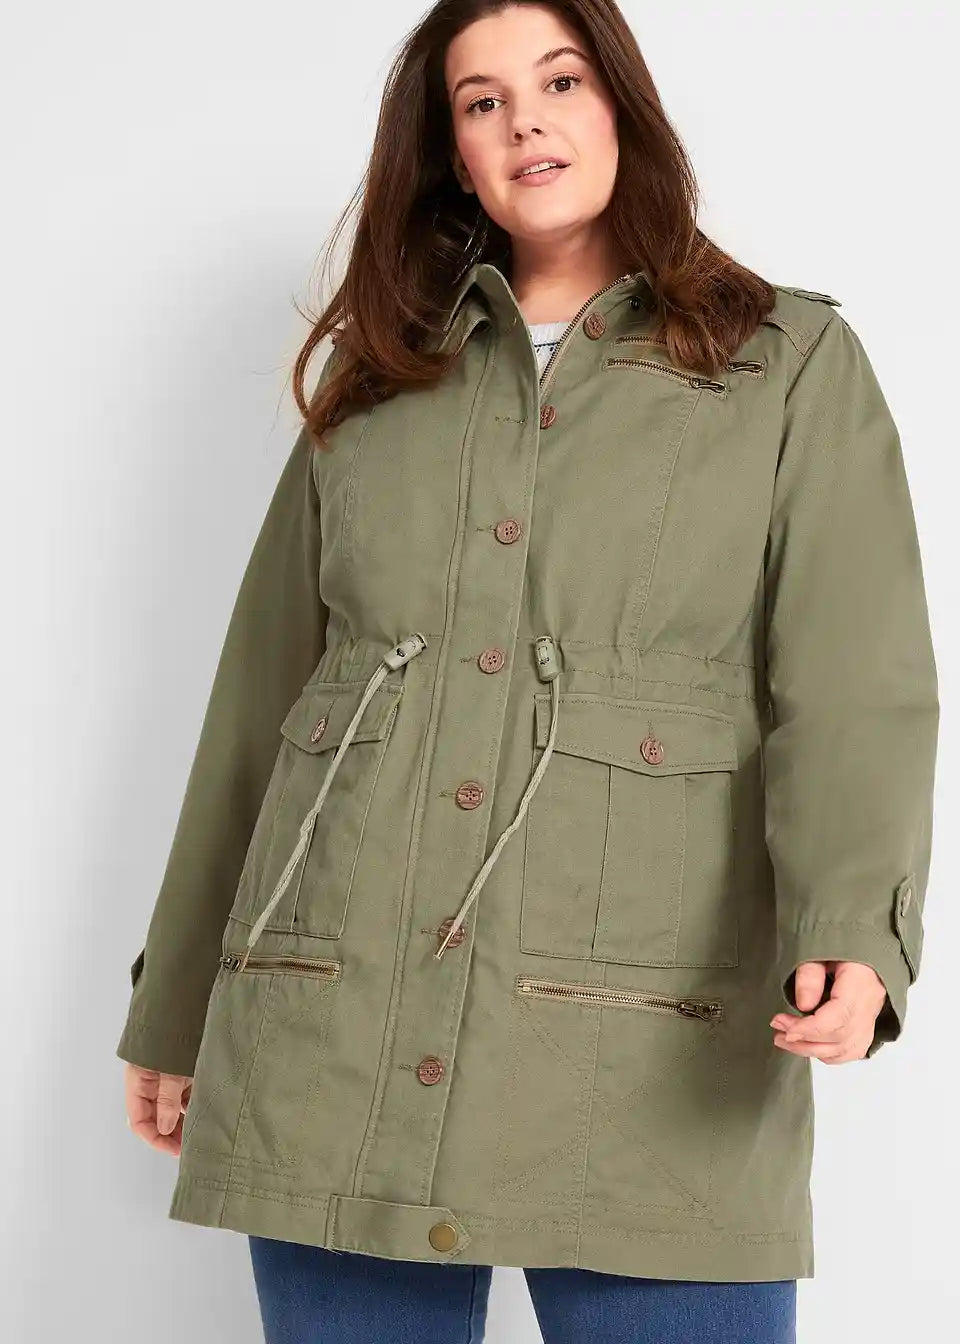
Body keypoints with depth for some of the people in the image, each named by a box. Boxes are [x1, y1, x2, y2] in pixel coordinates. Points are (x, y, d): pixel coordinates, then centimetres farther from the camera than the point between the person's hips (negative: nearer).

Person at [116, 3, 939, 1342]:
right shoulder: (373, 389, 17)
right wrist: (173, 1014, 17)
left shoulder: (793, 365, 8)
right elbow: (258, 703, 18)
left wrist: (850, 930, -21)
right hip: (333, 1042, 3)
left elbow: (858, 691, -3)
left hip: (650, 1056, -2)